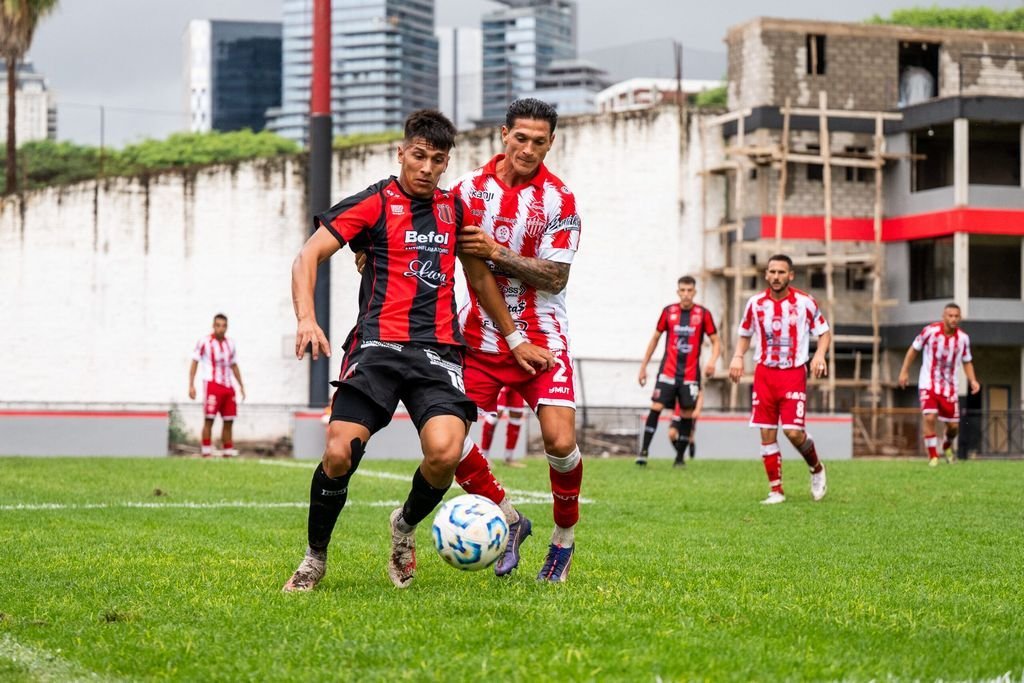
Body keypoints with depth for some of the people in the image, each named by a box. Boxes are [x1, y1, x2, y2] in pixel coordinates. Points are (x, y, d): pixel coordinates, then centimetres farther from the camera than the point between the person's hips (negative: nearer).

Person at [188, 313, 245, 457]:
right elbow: (194, 363, -1)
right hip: (212, 384, -6)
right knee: (209, 420, -8)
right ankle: (206, 452, -7)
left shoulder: (231, 344, 14)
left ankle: (227, 452, 13)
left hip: (227, 386, 6)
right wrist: (191, 385, -7)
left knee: (228, 421, 6)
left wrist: (241, 385, 20)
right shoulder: (204, 342, -2)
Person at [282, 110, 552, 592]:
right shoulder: (374, 204, 3)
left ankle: (405, 525, 10)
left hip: (438, 351, 3)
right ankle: (315, 558, 7)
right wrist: (306, 319, -19)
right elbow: (308, 257, -3)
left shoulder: (454, 208, 18)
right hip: (378, 346, -3)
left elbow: (480, 280, 31)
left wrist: (514, 339, 32)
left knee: (446, 451, -23)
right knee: (339, 453, -18)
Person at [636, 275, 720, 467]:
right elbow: (655, 338, 13)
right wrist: (643, 366, 12)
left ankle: (680, 456, 11)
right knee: (656, 407, -12)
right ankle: (644, 451, -10)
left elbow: (716, 342, 3)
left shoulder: (703, 314, 0)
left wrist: (712, 361, -17)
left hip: (690, 373, 0)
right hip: (668, 370, 0)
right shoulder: (668, 311, 4)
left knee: (687, 413, 0)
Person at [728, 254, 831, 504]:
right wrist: (738, 357, -2)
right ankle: (776, 490, 9)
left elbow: (824, 332, 6)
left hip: (794, 373, -3)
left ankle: (817, 469, 16)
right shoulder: (755, 303, 2)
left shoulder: (805, 303, -5)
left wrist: (820, 354, -13)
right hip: (764, 373, 3)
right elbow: (745, 335, 16)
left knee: (793, 431, -13)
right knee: (767, 434, 0)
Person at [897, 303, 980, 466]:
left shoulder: (963, 338, -4)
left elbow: (967, 362, 9)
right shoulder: (931, 331, -11)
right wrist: (904, 371, 0)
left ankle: (947, 446, 39)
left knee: (954, 425, 5)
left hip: (949, 386, 3)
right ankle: (932, 456, -8)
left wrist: (972, 381, -6)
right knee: (929, 417, -21)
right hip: (928, 383, -3)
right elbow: (914, 349, 2)